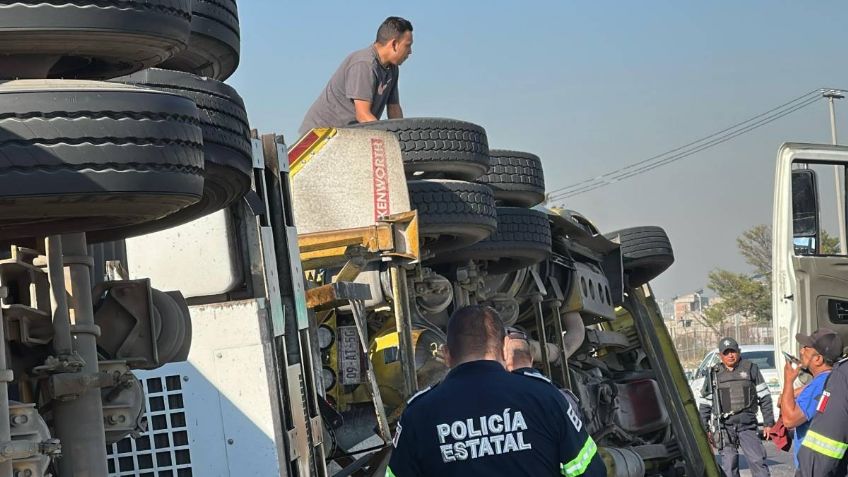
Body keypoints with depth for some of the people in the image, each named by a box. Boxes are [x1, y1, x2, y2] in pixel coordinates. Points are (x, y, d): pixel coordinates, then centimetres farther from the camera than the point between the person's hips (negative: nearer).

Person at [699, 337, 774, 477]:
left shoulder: (750, 368, 8)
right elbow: (705, 404, 13)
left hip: (747, 425, -1)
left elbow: (764, 397, 9)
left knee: (758, 461, -8)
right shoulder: (714, 374, 10)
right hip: (725, 427, 1)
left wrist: (768, 423, 4)